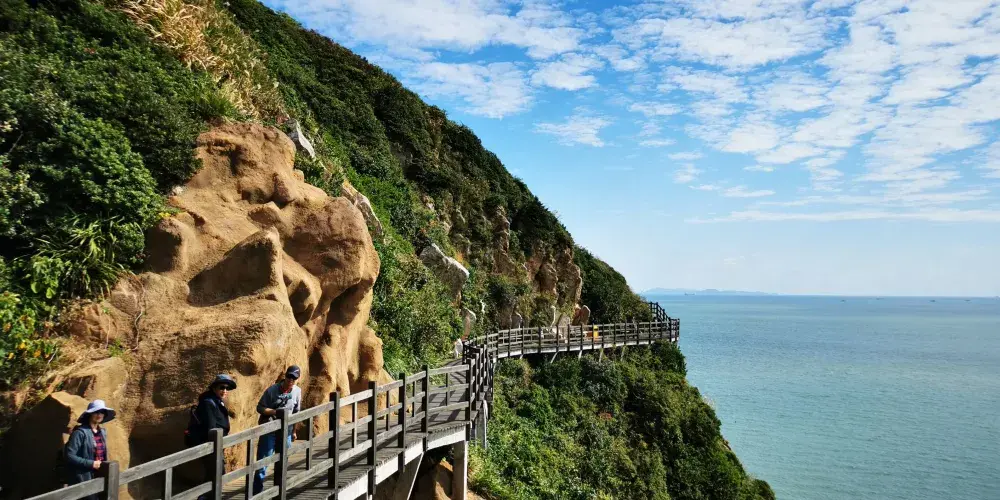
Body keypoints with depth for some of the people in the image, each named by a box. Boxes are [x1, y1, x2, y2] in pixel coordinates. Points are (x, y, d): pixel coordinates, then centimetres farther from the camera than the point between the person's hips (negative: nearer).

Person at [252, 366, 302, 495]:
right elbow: (260, 408, -9)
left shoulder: (297, 391, -1)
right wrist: (274, 412, -24)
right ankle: (257, 492, 6)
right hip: (269, 431, -4)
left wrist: (294, 431, 13)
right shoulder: (272, 390, -13)